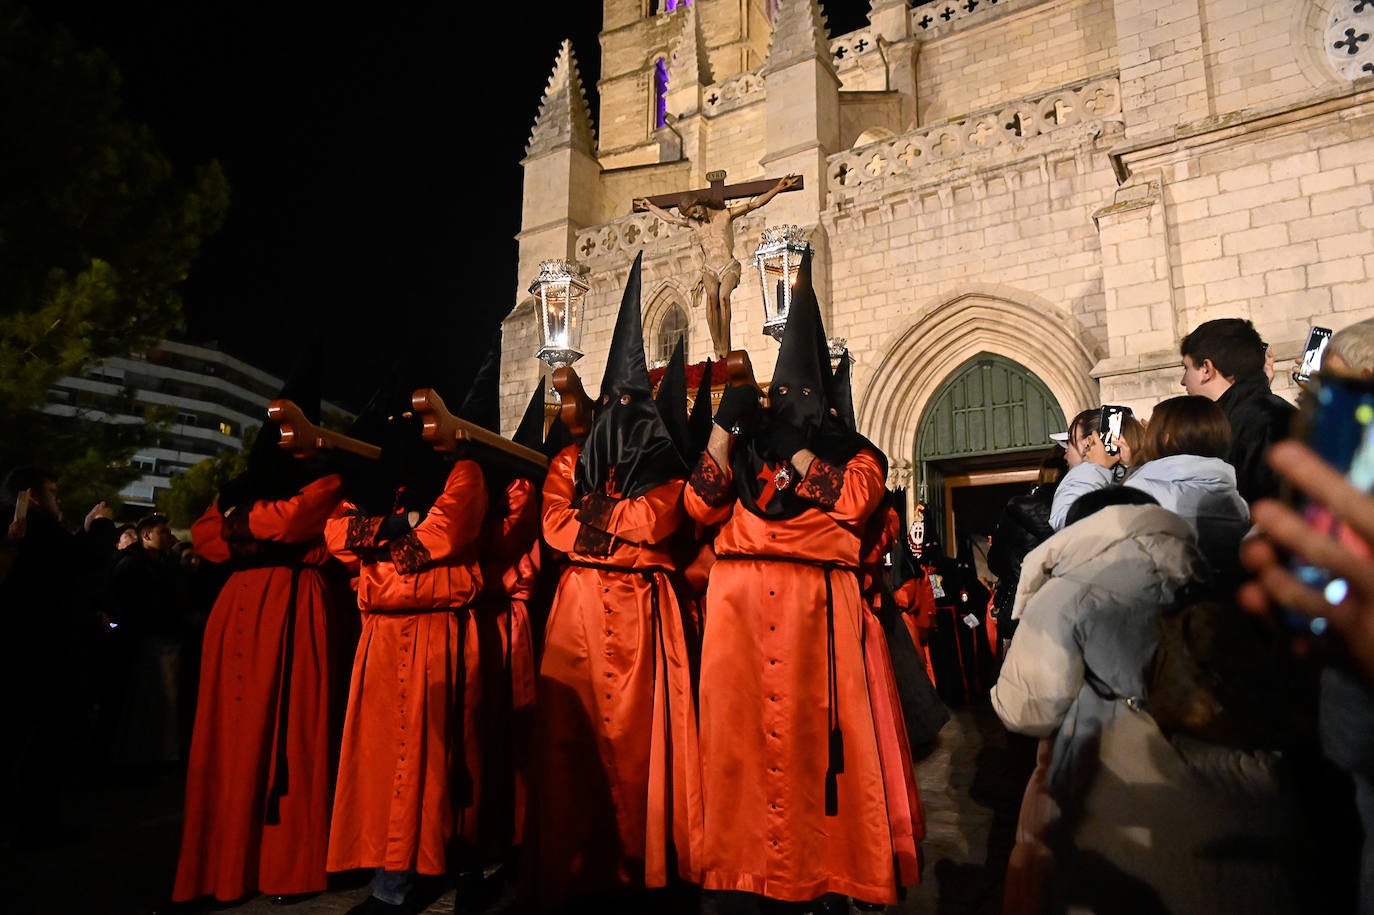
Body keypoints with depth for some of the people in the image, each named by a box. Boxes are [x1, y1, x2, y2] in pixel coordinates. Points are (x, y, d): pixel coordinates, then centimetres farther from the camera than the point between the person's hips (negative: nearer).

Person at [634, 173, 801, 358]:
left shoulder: (726, 215, 6)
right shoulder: (694, 224, 17)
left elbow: (755, 203, 2)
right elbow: (670, 218, 32)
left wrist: (778, 188, -5)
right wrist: (650, 206, 40)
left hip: (729, 267, -2)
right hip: (709, 269, 2)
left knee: (723, 296, -30)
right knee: (711, 297, -28)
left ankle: (725, 347, -33)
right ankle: (717, 347, -34)